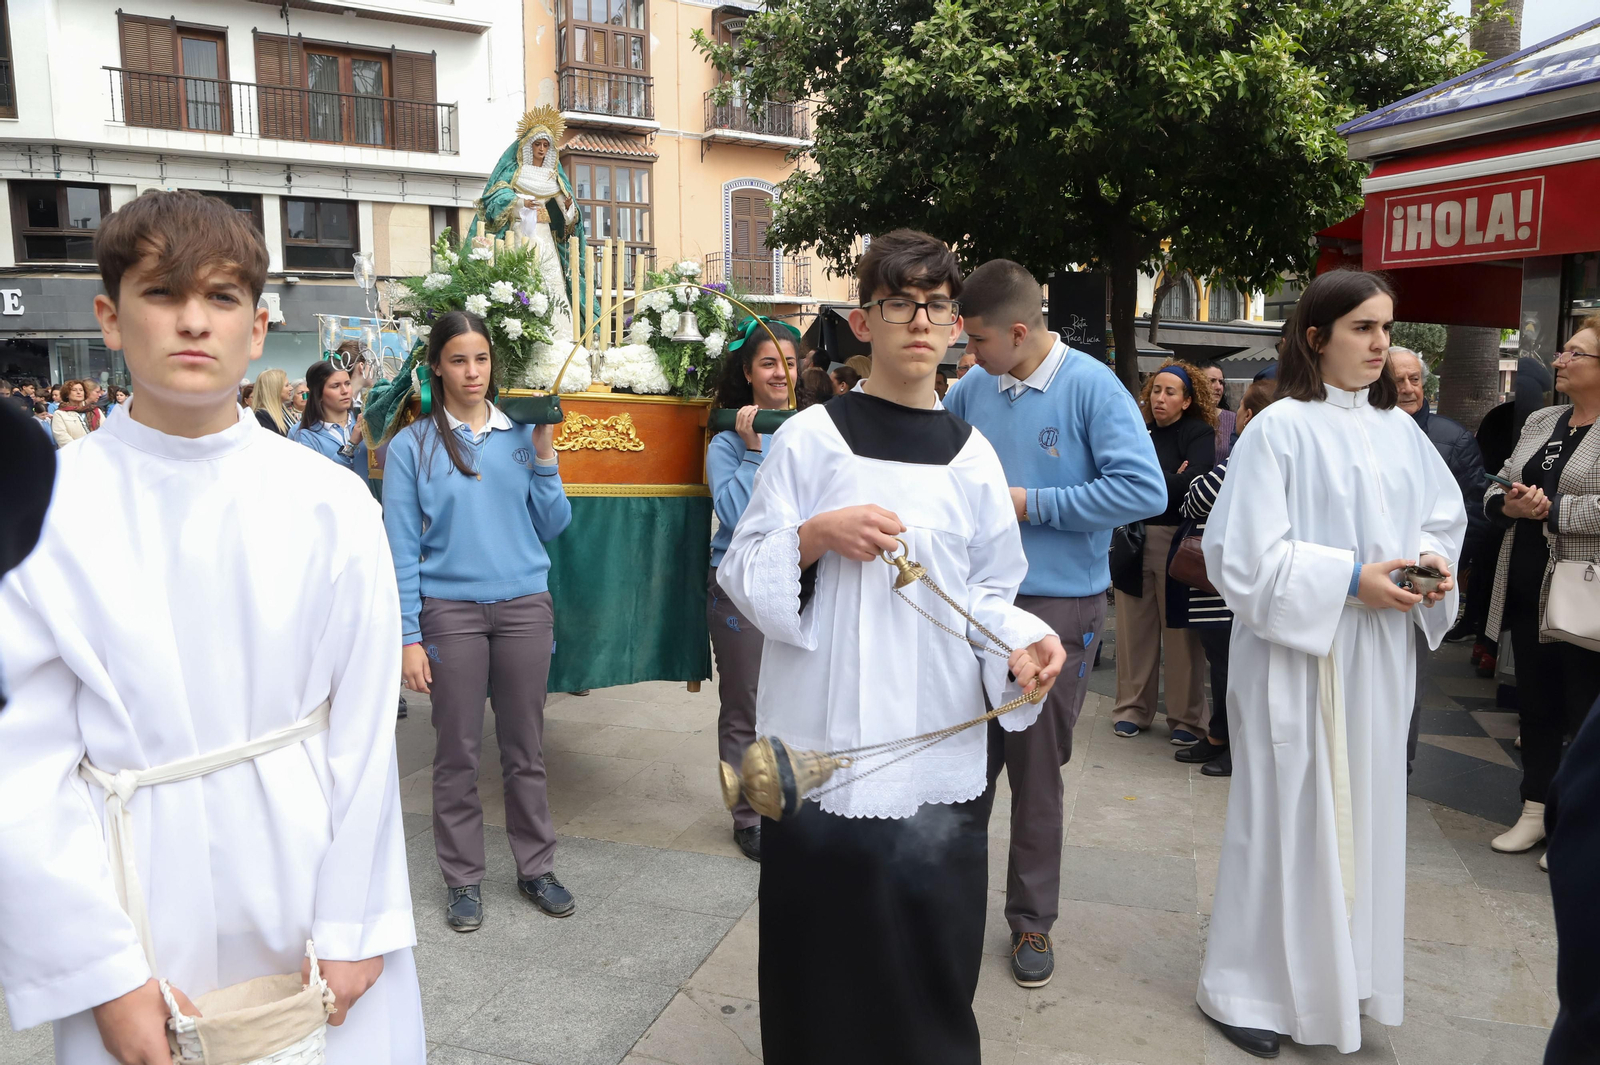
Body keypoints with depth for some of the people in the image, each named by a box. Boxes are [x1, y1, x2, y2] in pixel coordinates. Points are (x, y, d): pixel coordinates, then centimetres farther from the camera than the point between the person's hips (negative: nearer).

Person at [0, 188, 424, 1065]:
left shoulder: (331, 506, -7)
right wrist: (106, 976, -8)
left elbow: (363, 730, -5)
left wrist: (350, 928, -6)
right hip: (140, 891, 0)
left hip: (311, 869, 1)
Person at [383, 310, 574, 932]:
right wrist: (408, 636, -7)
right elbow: (401, 547, -2)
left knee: (525, 748, 10)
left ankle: (535, 867, 25)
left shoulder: (522, 433, 7)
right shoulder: (412, 445, 1)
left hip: (524, 605, 2)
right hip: (450, 609, -2)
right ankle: (464, 880, 22)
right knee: (458, 752, 6)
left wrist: (544, 458, -6)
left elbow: (553, 527, 7)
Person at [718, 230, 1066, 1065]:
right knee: (820, 957, 7)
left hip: (938, 757, 2)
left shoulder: (971, 455, 6)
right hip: (822, 752, -2)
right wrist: (813, 536, -18)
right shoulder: (809, 438, -1)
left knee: (930, 958, 9)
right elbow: (741, 576, -1)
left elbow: (987, 595, 10)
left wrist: (1018, 645, -10)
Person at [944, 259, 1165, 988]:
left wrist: (1033, 504, -16)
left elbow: (1145, 489, -19)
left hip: (1057, 606, -4)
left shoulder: (1090, 386, -11)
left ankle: (1032, 919, 25)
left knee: (1036, 769, 7)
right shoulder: (976, 387, 3)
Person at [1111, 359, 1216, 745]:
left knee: (1180, 632, 1)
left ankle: (1187, 718, 11)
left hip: (1177, 541, -3)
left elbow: (1192, 484, -14)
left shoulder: (1199, 433, 1)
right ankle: (1133, 708, 19)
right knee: (1134, 628, 6)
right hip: (1135, 538, 4)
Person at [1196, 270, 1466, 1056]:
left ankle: (1347, 971, 32)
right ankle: (1251, 985, 18)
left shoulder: (1398, 428, 7)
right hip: (1297, 655, -6)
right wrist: (1350, 579, -18)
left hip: (1380, 658, 6)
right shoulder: (1280, 429, -12)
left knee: (1364, 808, 14)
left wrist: (1434, 559, -4)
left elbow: (1444, 513, 16)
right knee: (1288, 812, 2)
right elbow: (1248, 553, -15)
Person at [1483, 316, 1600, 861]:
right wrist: (1508, 504, -6)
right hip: (1528, 591, 7)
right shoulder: (1539, 422, 12)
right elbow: (1496, 491, 15)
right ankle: (1537, 810, 29)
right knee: (1536, 704, 15)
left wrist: (1550, 510, -18)